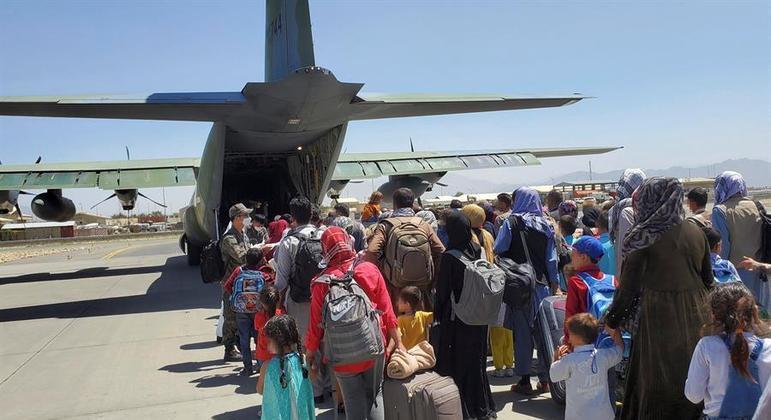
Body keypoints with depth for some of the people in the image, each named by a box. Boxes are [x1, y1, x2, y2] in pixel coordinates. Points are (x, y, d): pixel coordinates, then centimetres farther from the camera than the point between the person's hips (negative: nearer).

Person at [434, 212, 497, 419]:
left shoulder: (449, 256, -18)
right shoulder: (479, 250, -3)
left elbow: (443, 288, -12)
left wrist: (438, 313, 0)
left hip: (456, 317, -5)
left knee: (457, 362, 8)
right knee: (477, 360, 18)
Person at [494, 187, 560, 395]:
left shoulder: (511, 223, -7)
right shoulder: (545, 225, 3)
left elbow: (498, 251, -11)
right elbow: (552, 258, 5)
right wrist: (555, 285, 11)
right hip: (541, 284, 3)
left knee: (522, 332, 4)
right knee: (543, 331, 11)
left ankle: (524, 380, 9)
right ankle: (545, 379, 17)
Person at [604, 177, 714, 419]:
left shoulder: (642, 238, -12)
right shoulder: (696, 233, 3)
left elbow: (628, 286, -11)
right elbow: (708, 279, 10)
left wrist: (611, 321, 0)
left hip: (659, 319, -5)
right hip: (696, 317, 5)